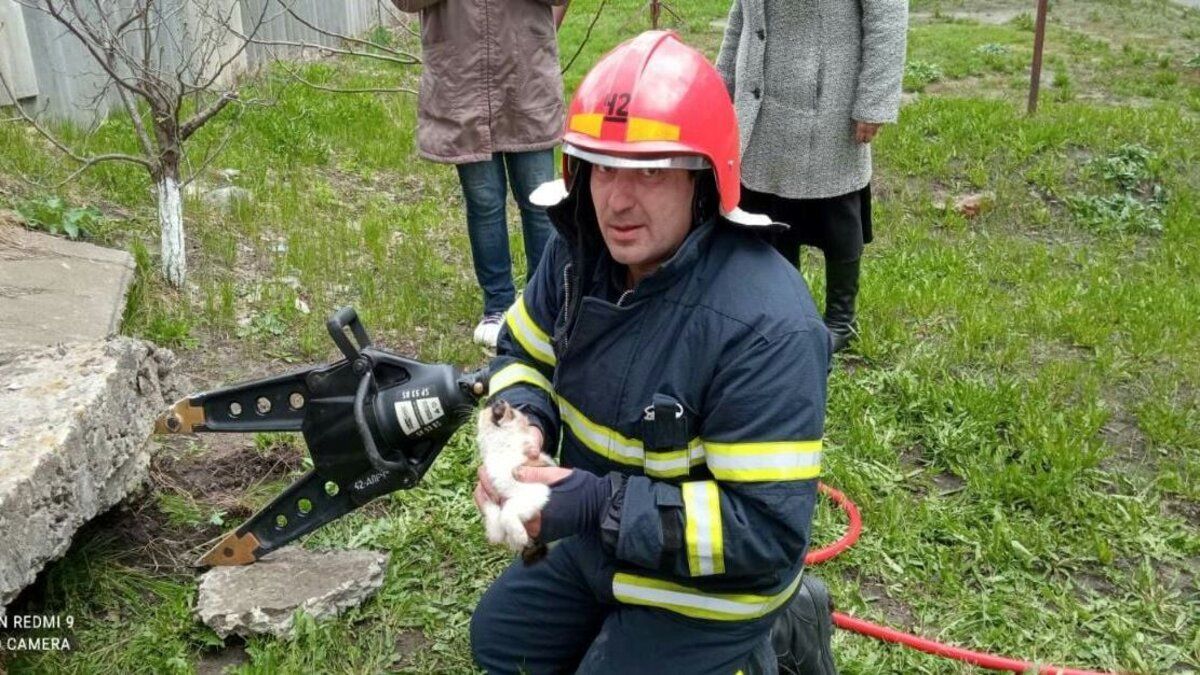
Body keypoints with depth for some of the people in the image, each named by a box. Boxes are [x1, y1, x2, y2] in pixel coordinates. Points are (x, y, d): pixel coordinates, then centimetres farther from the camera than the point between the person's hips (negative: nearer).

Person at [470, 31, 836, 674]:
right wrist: (522, 424, -20)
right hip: (601, 543, 8)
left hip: (708, 581, -7)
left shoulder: (764, 325, -35)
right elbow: (523, 352, 4)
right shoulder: (580, 251, -13)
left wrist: (599, 506, -37)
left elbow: (768, 528, -32)